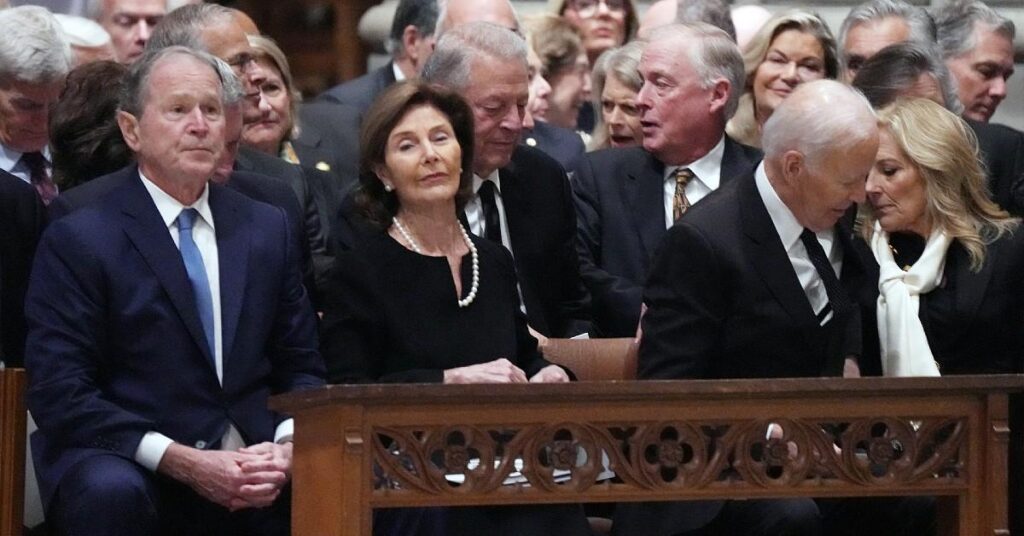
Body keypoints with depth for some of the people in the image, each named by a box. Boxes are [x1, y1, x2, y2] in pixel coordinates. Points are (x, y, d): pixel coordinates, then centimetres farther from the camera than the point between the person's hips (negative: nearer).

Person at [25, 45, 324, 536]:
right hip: (130, 465, -3)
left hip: (256, 481, 3)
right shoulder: (77, 240, -1)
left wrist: (286, 449, -7)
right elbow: (60, 393, -9)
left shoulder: (267, 228, 14)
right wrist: (183, 463, -18)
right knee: (111, 493, -37)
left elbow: (301, 367, 16)